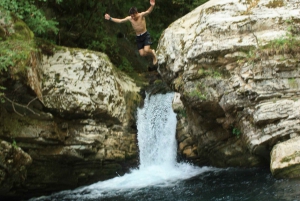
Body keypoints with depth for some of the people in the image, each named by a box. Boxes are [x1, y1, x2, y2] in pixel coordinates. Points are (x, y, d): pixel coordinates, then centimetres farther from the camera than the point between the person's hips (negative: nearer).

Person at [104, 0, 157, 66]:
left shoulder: (141, 15, -17)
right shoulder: (129, 18, -5)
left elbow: (148, 11, -38)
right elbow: (120, 21, 7)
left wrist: (152, 6, -59)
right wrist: (110, 18, 5)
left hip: (145, 35, -5)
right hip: (138, 37, 5)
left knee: (146, 50, -23)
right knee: (142, 54, -1)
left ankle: (153, 53, 13)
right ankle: (151, 53, 31)